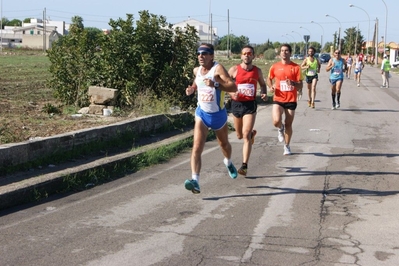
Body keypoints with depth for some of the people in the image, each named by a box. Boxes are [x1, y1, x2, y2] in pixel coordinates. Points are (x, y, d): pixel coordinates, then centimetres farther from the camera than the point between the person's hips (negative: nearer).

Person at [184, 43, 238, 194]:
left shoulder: (218, 68, -19)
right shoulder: (196, 71, -2)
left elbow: (233, 87, -30)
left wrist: (215, 85, -43)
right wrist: (192, 89, 0)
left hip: (218, 114, -2)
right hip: (202, 114, 2)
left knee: (224, 144, 23)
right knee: (197, 147, -17)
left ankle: (228, 163, 56)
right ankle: (195, 181, -25)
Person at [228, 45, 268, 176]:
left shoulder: (257, 71, 3)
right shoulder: (234, 69, -2)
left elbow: (262, 84, 20)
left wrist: (264, 93, -1)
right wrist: (231, 93, -19)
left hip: (250, 105, -1)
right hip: (236, 104, 2)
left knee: (246, 135, -14)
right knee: (239, 135, 17)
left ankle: (244, 166, -14)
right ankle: (252, 133, 54)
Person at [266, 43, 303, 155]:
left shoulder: (296, 67, -3)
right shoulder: (275, 67, 1)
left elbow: (300, 85, -2)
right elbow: (269, 79, 18)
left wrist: (293, 83, -24)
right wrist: (271, 86, -3)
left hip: (291, 100, 0)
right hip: (278, 99, 0)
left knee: (288, 125, 7)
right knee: (276, 122, -20)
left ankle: (287, 146, 27)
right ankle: (281, 128, 18)